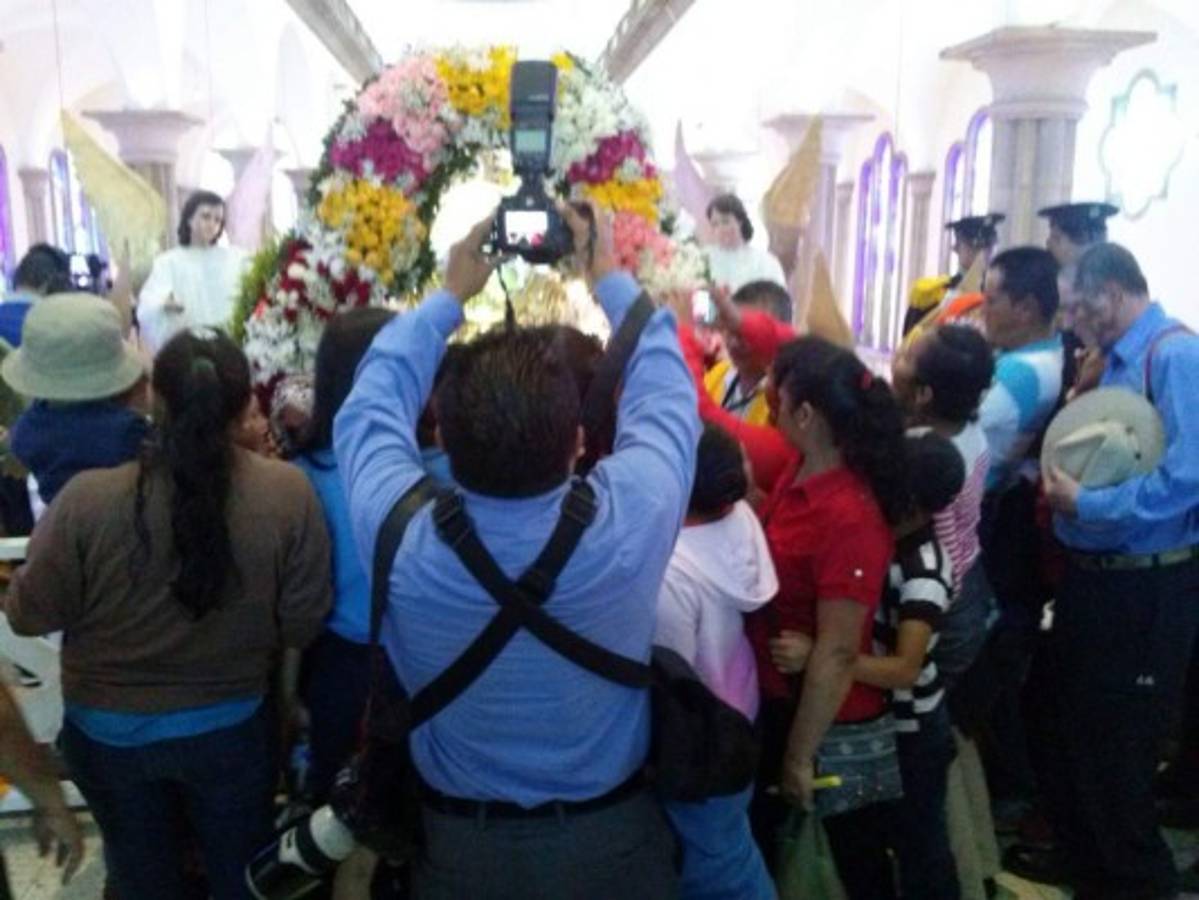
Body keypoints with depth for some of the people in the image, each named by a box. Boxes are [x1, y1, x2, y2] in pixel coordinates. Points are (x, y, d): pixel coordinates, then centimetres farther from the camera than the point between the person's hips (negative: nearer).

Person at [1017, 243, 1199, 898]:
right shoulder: (1119, 360, 8)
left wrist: (1083, 504, -21)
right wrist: (1059, 479, 2)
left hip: (1143, 586, -9)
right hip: (1091, 572, 9)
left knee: (1118, 741, 7)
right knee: (1074, 723, 21)